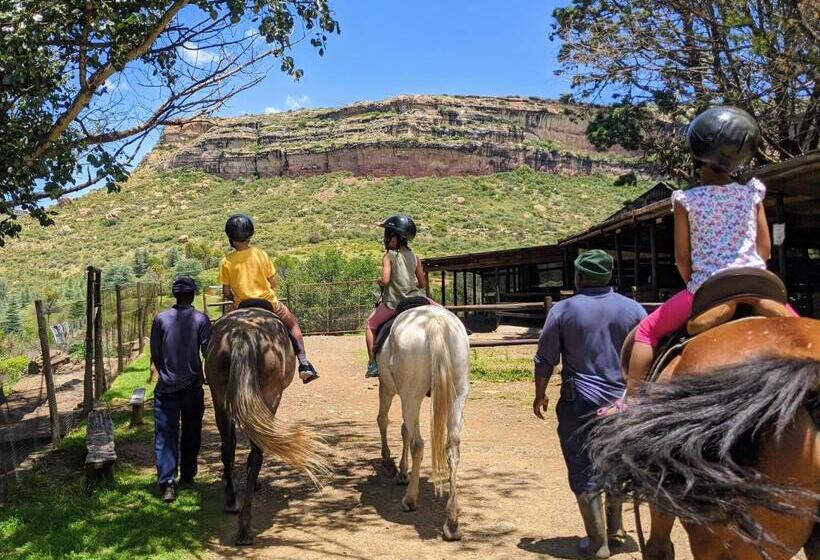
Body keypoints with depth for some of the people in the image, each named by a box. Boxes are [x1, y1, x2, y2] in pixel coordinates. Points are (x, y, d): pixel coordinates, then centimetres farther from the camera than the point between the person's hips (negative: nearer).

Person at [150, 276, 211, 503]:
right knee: (191, 433, 16)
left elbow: (154, 353, 2)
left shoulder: (161, 318, -3)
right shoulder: (201, 319, -7)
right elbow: (208, 351, -7)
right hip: (193, 386, 0)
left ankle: (167, 482, -11)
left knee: (165, 435, 1)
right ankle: (187, 476, 27)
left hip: (166, 387, 0)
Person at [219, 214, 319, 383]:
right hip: (269, 302, 0)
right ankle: (304, 365, 12)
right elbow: (273, 283, -2)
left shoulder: (227, 262, -8)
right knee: (293, 324, 22)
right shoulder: (261, 254, -7)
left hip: (243, 307, 0)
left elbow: (226, 293, -5)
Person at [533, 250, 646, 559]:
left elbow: (545, 359, -3)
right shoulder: (633, 309, 0)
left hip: (580, 403, -3)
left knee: (584, 472, 6)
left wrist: (540, 395, 11)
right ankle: (614, 528, 33)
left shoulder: (563, 310, -7)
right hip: (624, 403, 4)